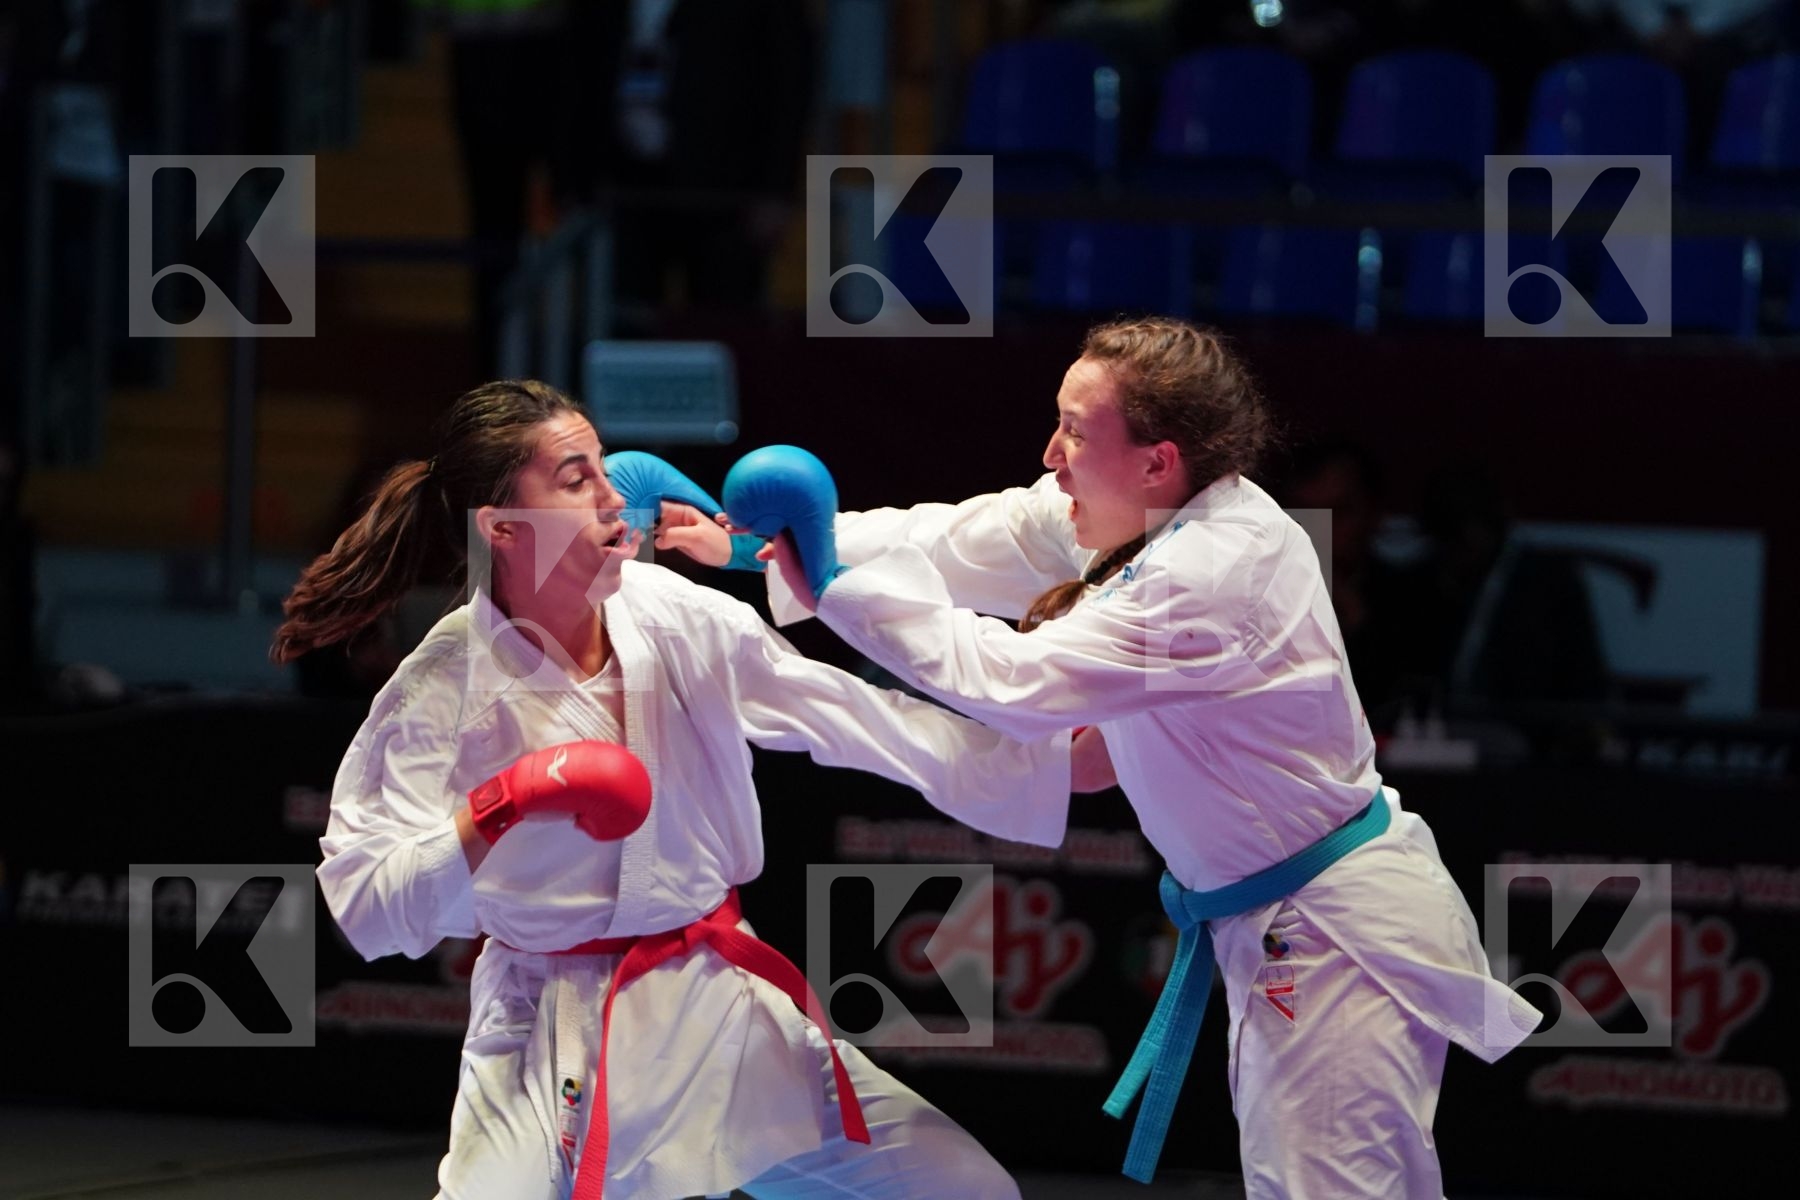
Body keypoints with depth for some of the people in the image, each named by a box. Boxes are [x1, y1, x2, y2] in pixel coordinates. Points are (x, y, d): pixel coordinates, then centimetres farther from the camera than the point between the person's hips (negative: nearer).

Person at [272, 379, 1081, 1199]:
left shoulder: (680, 622, -4)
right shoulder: (445, 688, -14)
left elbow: (865, 722, 2)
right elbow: (370, 913, -18)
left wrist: (1061, 765, -1)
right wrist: (497, 809, -31)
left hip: (725, 1011, 5)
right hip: (556, 1050, -5)